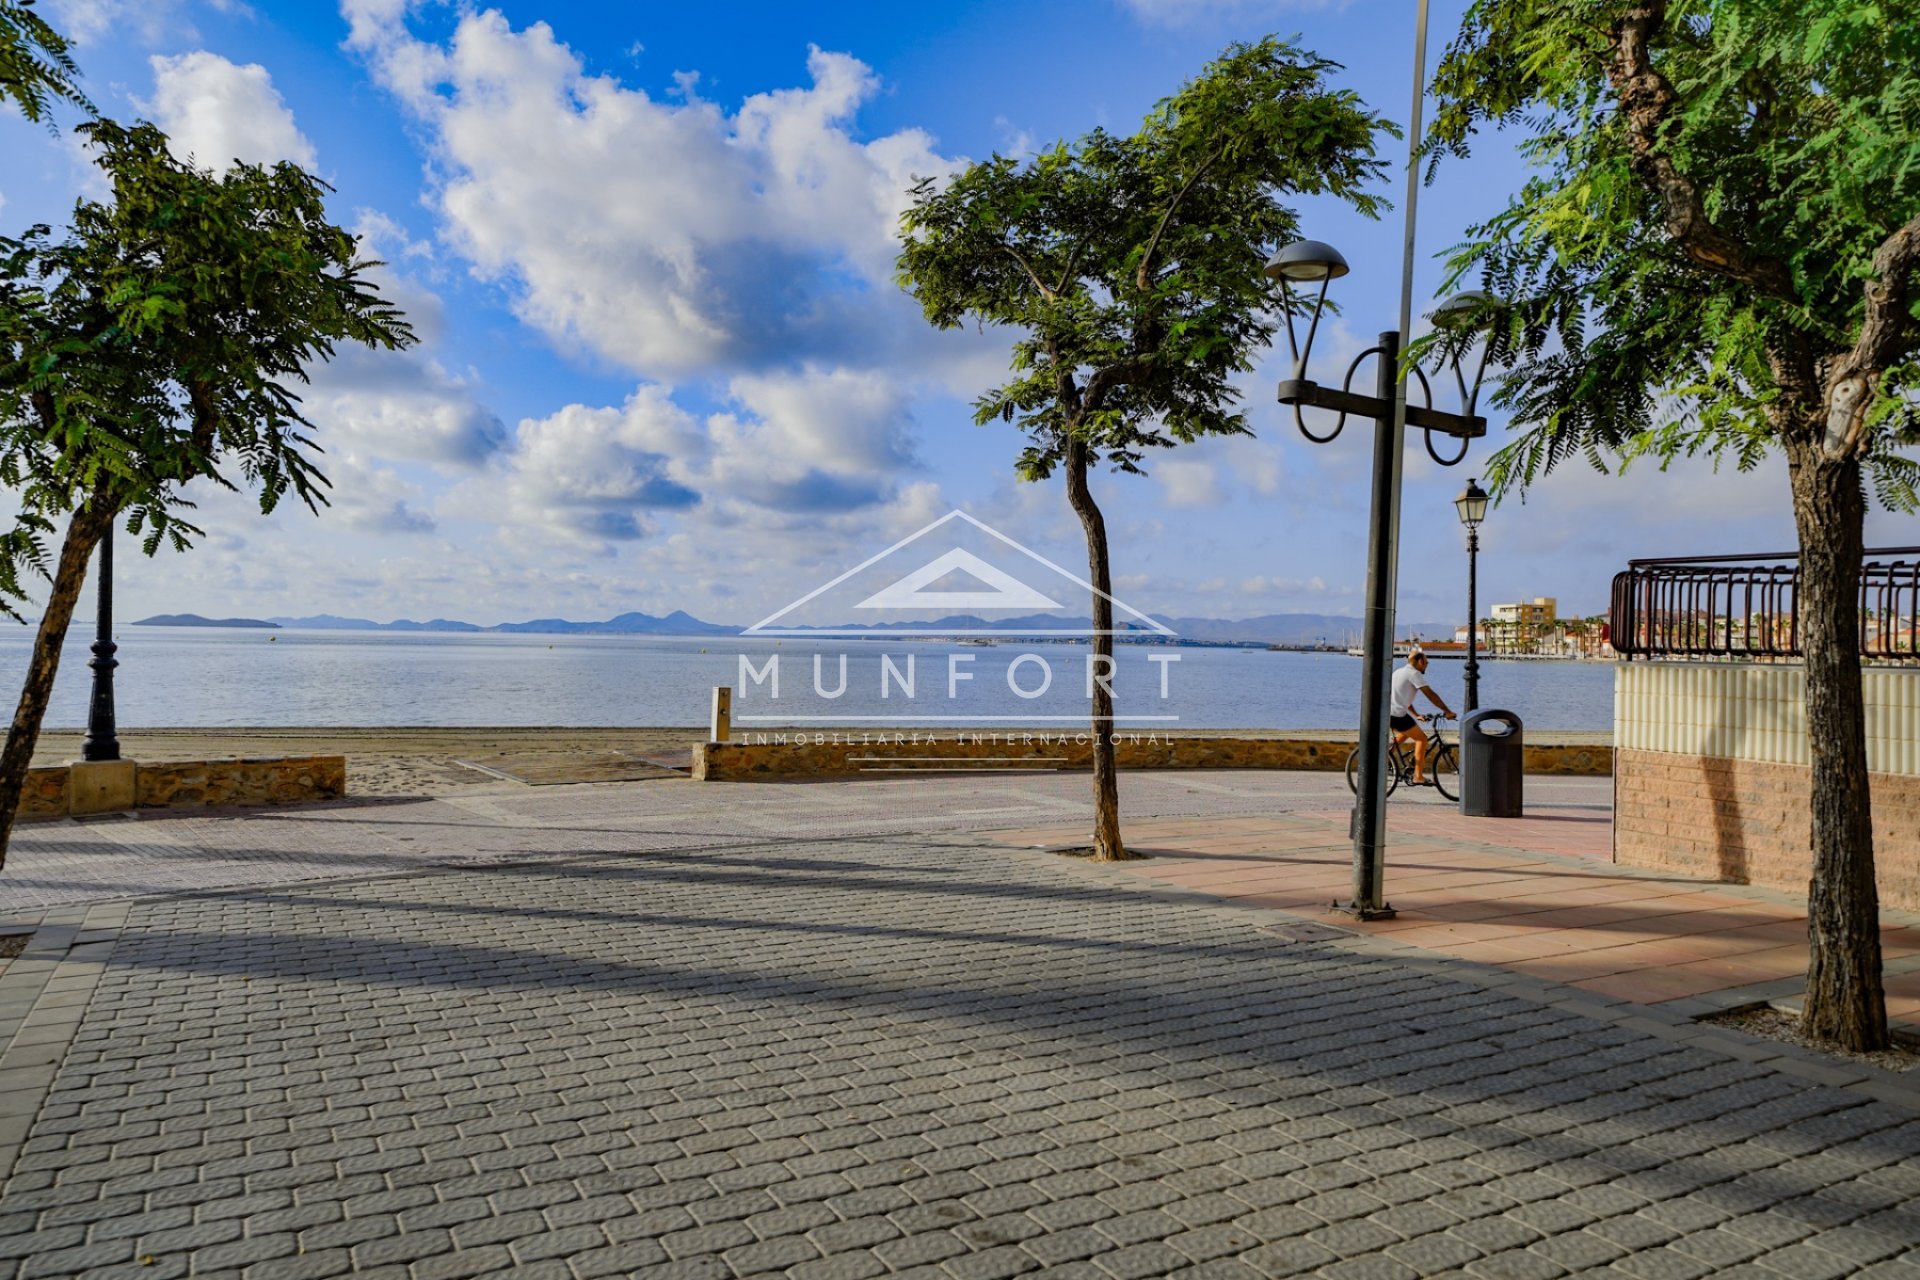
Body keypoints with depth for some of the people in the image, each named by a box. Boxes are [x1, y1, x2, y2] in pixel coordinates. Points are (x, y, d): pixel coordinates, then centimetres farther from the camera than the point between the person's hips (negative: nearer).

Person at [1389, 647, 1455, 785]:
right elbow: (1431, 695, -9)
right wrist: (1447, 711, -4)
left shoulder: (1399, 671, 23)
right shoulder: (1414, 673, -5)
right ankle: (1418, 777, -1)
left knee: (1404, 734, 33)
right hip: (1396, 714, -9)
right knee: (1421, 738, 1)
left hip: (1385, 712, 9)